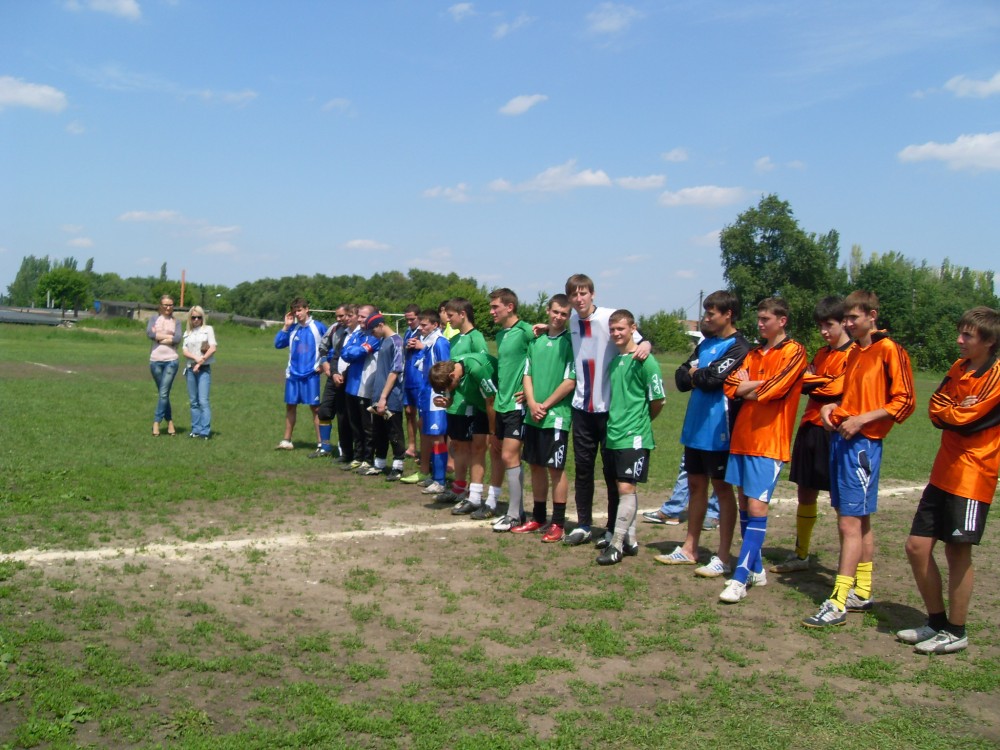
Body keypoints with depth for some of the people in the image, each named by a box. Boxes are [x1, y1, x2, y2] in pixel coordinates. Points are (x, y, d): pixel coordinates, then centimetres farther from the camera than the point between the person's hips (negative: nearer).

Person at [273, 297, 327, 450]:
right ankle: (287, 441, 20)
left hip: (311, 374, -4)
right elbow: (278, 344, 1)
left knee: (315, 407, -1)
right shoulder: (292, 328, 6)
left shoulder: (318, 327, -4)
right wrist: (286, 326, -3)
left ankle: (321, 443, 3)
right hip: (293, 374, 4)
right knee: (290, 406, 10)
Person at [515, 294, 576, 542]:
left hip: (557, 415, -6)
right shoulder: (536, 341, 11)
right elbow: (527, 374, 10)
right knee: (536, 465, 12)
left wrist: (546, 405, -11)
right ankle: (538, 517, 24)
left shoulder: (570, 343, -6)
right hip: (532, 415, 6)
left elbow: (570, 381, -11)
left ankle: (558, 523, 7)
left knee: (555, 468, -2)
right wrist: (532, 403, -6)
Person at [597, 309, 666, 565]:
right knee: (625, 489, 12)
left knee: (626, 488, -7)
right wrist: (616, 421, 13)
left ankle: (617, 544, -3)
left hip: (633, 437, -7)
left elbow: (658, 400, -8)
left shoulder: (644, 361, -11)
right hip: (614, 435, 7)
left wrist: (638, 422, 6)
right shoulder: (614, 359, 11)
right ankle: (630, 539, 20)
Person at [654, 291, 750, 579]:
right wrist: (697, 376, -11)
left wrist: (695, 374, -3)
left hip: (718, 431, -8)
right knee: (696, 485, 14)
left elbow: (713, 378, -23)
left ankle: (723, 557, 9)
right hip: (695, 427, 8)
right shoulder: (705, 343, 14)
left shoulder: (738, 347, -12)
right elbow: (681, 377, 9)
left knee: (722, 488, 1)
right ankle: (689, 549, 24)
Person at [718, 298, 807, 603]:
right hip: (743, 438, 7)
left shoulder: (793, 352, -5)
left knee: (756, 507, -10)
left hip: (769, 442, -7)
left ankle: (740, 578, -10)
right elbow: (732, 386, 7)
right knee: (744, 504, 10)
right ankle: (756, 569, 22)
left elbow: (771, 391, -16)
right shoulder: (754, 352, 17)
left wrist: (748, 388, 1)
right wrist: (759, 386, -9)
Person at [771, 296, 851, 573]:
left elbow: (837, 388, -18)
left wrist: (806, 381, -5)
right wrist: (811, 382, -9)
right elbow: (808, 382, 13)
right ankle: (800, 555, 25)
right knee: (805, 492, 13)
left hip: (833, 431, -8)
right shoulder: (821, 354, 18)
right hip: (810, 427, 8)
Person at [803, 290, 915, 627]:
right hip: (841, 437, 8)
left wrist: (862, 419, -18)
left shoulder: (889, 350, -8)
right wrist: (830, 408, 9)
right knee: (859, 520, 14)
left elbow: (904, 401, -11)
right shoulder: (853, 352, 17)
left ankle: (838, 603, -7)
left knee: (850, 523, -9)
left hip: (863, 443, -8)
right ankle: (862, 592, 22)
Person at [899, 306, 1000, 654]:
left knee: (958, 551, -2)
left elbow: (966, 417, -17)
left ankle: (956, 632, 13)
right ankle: (937, 622, 21)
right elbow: (935, 407, 7)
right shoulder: (959, 368, 13)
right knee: (917, 546, 6)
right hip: (944, 470, 8)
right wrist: (958, 414, -9)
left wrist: (950, 413, 1)